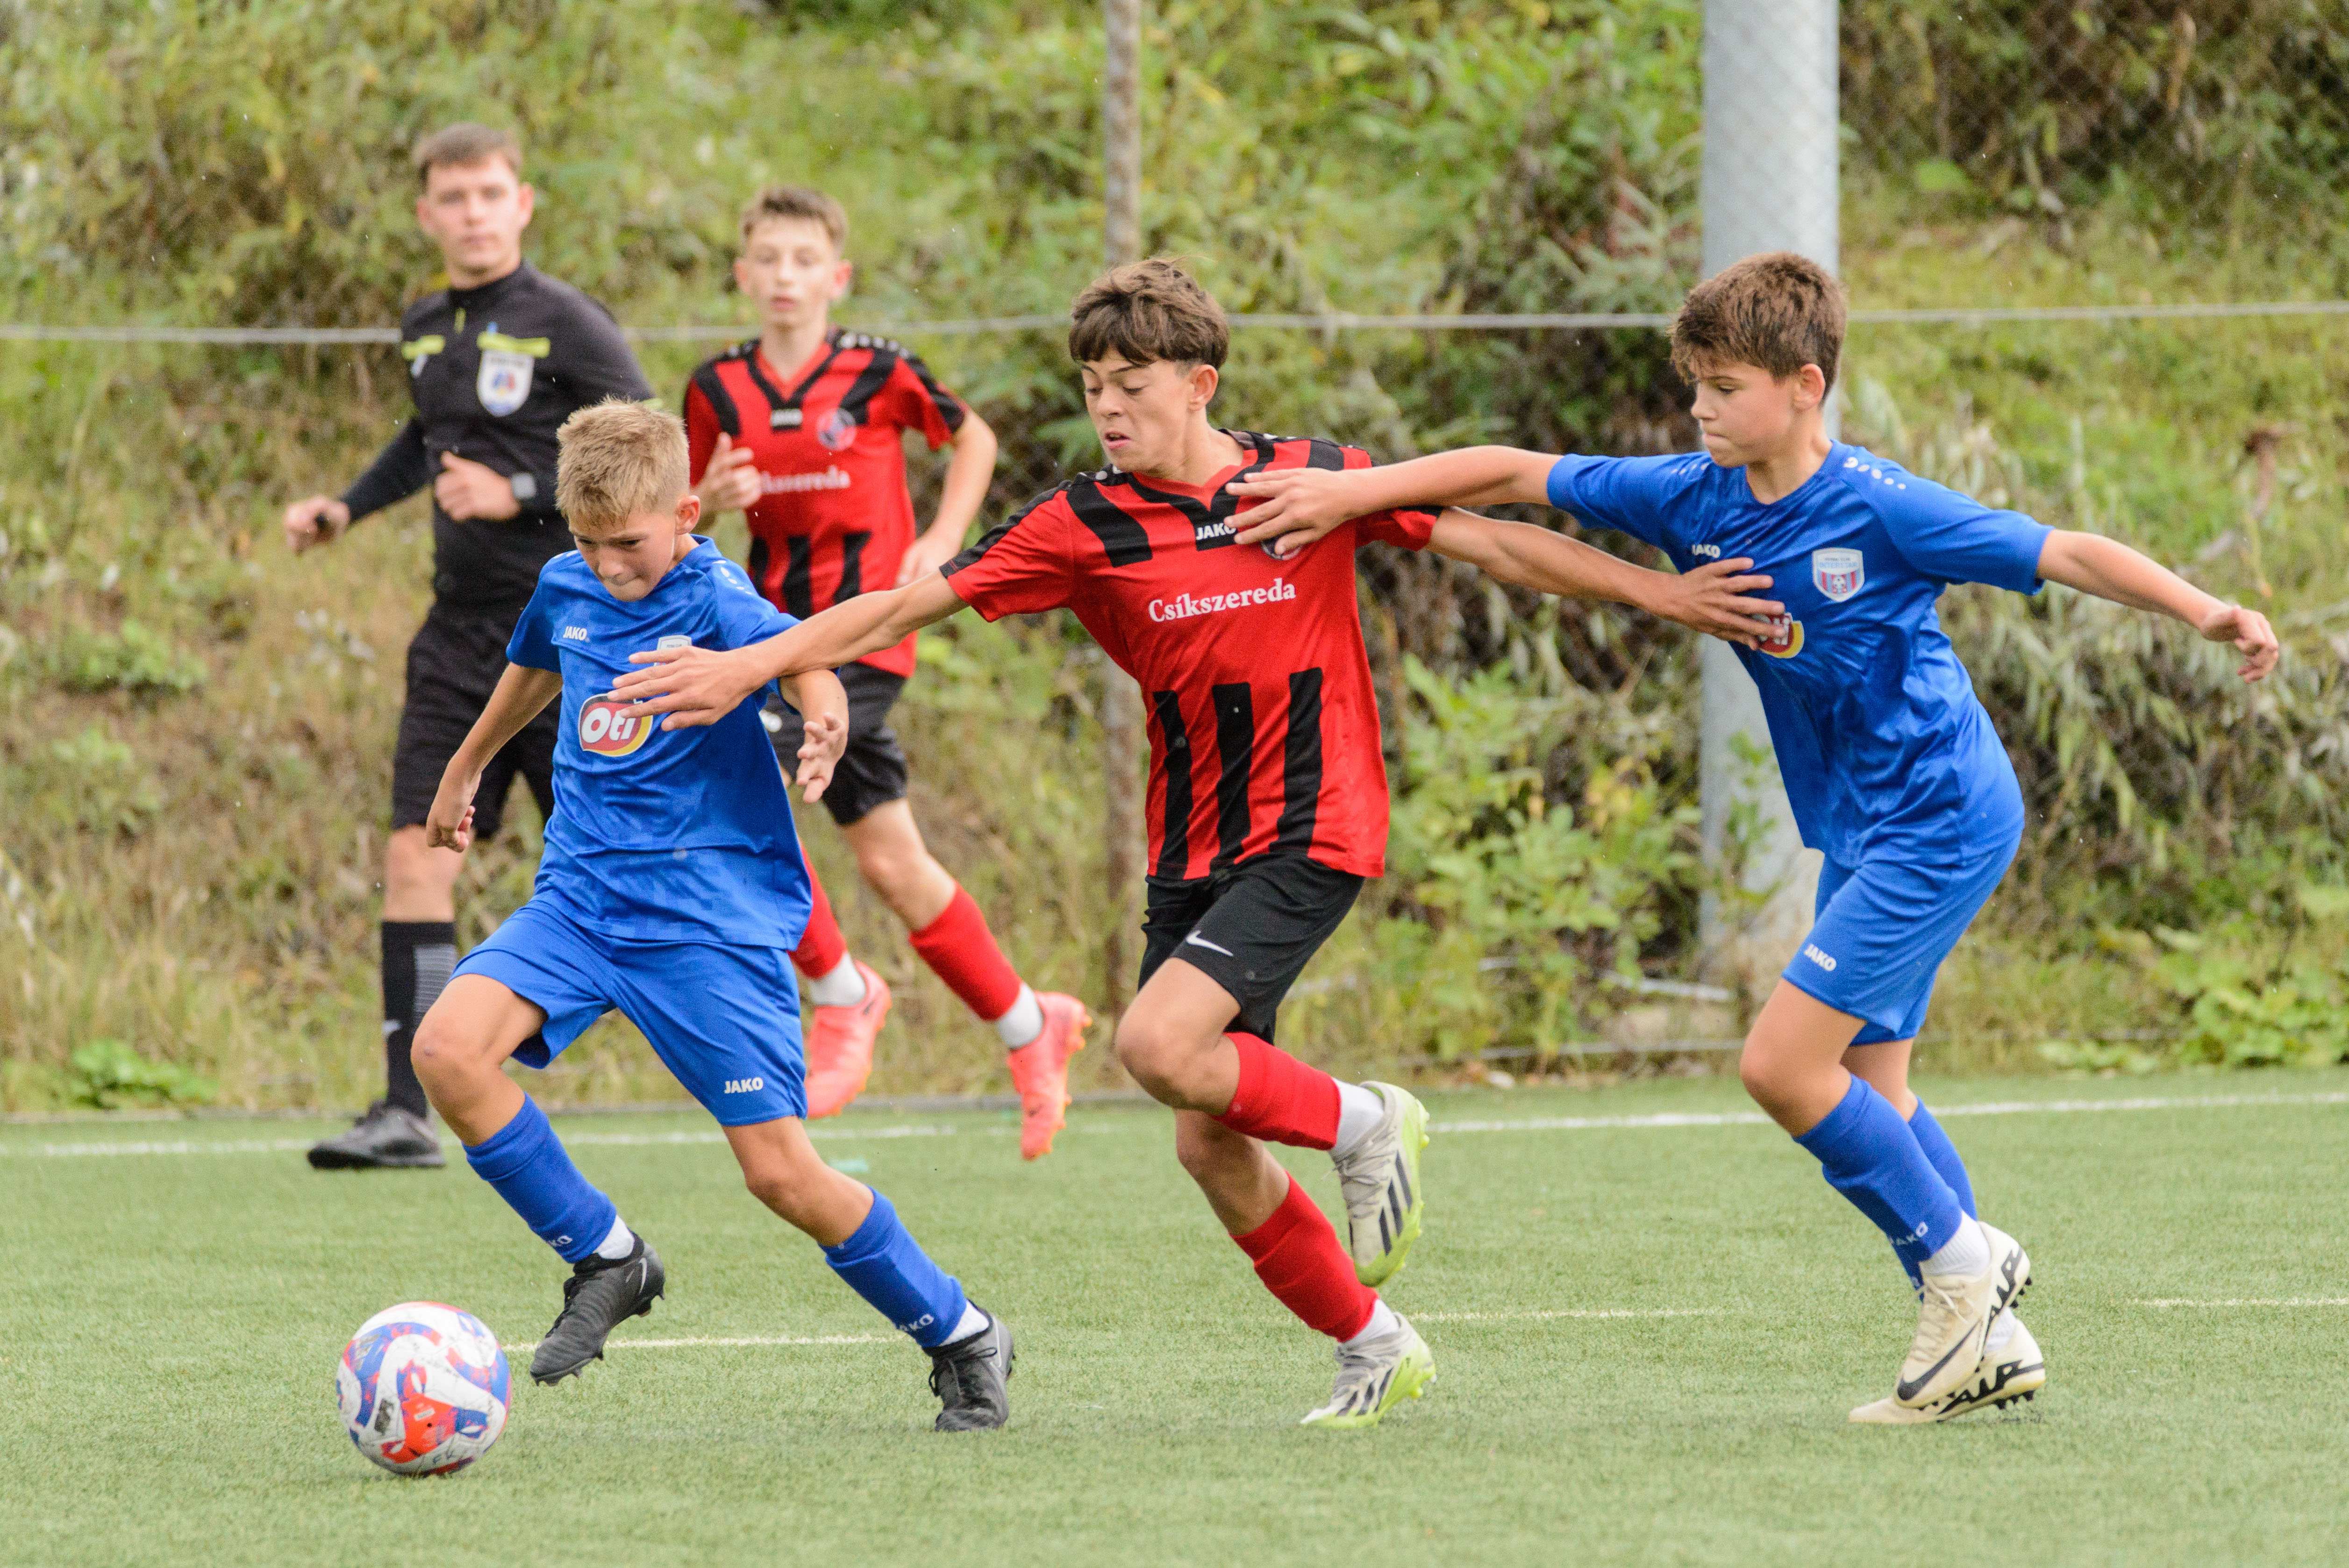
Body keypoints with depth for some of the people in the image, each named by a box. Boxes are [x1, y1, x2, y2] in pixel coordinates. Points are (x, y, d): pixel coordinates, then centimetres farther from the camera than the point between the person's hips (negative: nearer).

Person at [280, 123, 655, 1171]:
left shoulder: (567, 325, -10)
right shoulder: (426, 331, 11)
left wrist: (520, 492, -18)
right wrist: (347, 508, 21)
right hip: (462, 636, 6)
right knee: (415, 854, -5)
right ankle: (406, 1112, -5)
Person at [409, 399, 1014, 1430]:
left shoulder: (716, 604, -16)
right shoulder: (567, 588, 6)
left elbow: (802, 655, -37)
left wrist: (824, 726, -60)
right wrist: (463, 772, 44)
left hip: (712, 917, -6)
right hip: (581, 895, 6)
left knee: (781, 1171, -9)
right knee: (447, 1050, -19)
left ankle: (962, 1339, 13)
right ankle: (605, 1260, 0)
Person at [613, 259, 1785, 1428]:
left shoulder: (1310, 482, -5)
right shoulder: (1084, 527, -2)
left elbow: (1488, 541, 3)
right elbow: (906, 605, -5)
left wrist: (1660, 594, 2)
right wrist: (750, 666, -13)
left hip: (1312, 835, -4)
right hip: (1192, 850, 4)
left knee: (1159, 1045, -25)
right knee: (1210, 1146, 2)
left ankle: (1361, 1124, 0)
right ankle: (1375, 1349, 19)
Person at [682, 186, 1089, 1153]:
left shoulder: (877, 374, -5)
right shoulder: (720, 390, 5)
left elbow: (973, 439, 11)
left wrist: (940, 545, 0)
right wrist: (711, 499, -9)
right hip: (778, 629, 5)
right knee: (888, 861, 1)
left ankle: (841, 993, -1)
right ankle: (1028, 1025, 18)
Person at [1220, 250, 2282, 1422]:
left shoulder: (1878, 509, -18)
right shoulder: (1698, 500, 1)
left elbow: (2063, 553, -17)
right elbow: (1516, 477, 4)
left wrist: (2202, 613, -28)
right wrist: (1348, 492, -3)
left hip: (1942, 818, -8)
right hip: (1859, 832, 8)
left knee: (1784, 1065, -14)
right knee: (1863, 1086, 8)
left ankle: (1961, 1263, -1)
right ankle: (1987, 1341, 12)